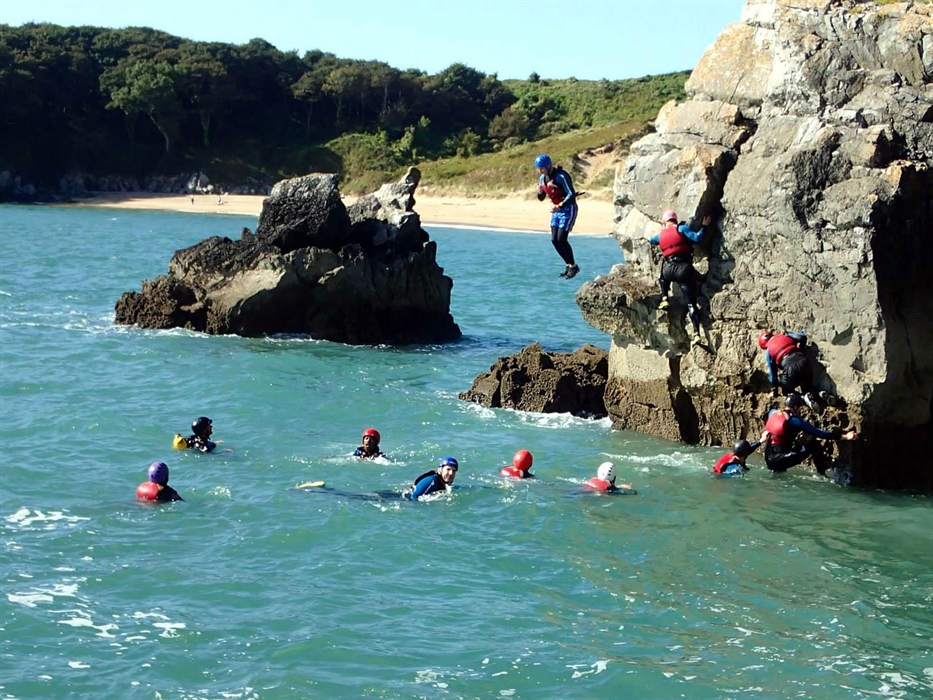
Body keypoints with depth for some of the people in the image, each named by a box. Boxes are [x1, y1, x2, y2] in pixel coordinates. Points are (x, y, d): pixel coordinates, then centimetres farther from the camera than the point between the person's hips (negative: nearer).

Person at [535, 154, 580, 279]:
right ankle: (569, 264, 15)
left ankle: (573, 266, -2)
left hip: (568, 208, -8)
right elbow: (541, 198, 15)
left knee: (561, 238, -15)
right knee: (554, 240, 2)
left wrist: (559, 206, -32)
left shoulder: (560, 176, -20)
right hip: (556, 209, 8)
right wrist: (540, 192, -8)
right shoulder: (542, 178, 5)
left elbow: (571, 194, -24)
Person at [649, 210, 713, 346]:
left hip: (669, 269, 2)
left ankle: (664, 300, 21)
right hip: (685, 269, -2)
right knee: (691, 304, 1)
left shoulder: (661, 235, 16)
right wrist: (704, 226, 3)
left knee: (664, 276, 42)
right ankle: (696, 334, -10)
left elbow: (652, 240, 41)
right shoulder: (681, 228, 2)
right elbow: (697, 238, -12)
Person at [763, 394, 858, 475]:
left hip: (769, 460, 7)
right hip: (780, 460, -7)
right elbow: (818, 433, -13)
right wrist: (844, 436, -11)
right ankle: (821, 475, 0)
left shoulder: (772, 413, 6)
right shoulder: (794, 421, -12)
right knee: (814, 445, -3)